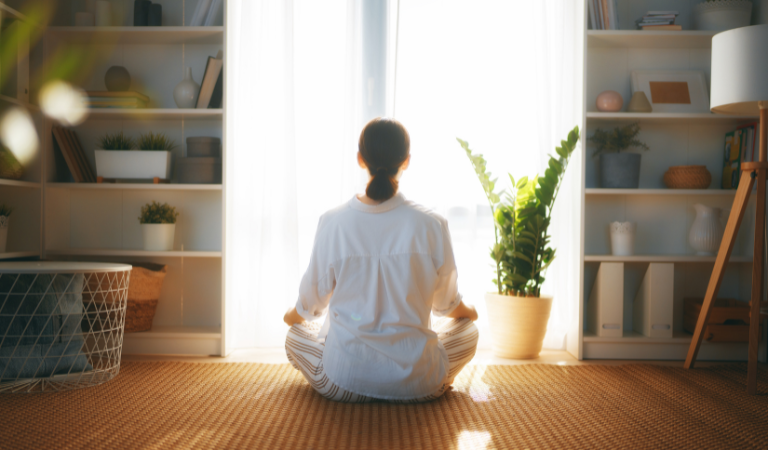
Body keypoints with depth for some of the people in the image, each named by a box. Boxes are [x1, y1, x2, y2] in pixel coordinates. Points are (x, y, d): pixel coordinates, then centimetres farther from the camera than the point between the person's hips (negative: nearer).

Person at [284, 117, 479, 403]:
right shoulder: (431, 225, -11)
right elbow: (446, 302, 5)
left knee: (295, 337, 30)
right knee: (467, 329, 29)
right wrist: (465, 311, 30)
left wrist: (295, 315, 28)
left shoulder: (332, 223, -11)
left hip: (343, 382, 0)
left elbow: (314, 297, 3)